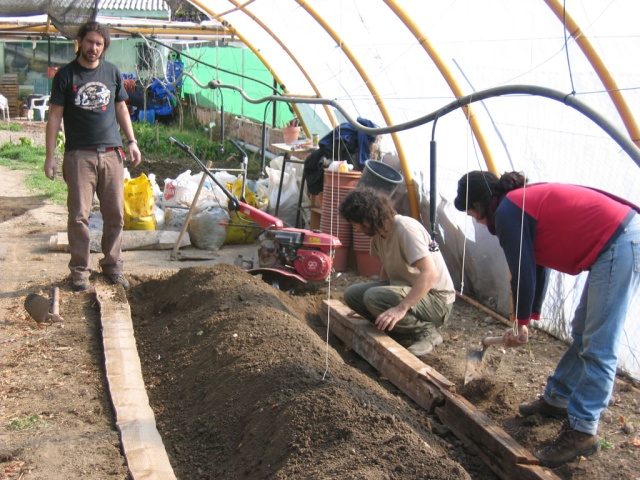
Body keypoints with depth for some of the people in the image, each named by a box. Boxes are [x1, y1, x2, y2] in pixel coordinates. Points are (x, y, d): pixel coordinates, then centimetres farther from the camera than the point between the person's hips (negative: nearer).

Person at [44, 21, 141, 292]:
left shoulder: (112, 72, 10)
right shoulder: (66, 75, 1)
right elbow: (55, 117, 0)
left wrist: (131, 141, 8)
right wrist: (50, 157, -6)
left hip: (112, 154, 3)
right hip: (79, 155, -3)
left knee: (115, 215, 5)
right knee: (79, 216, -2)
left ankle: (112, 266, 18)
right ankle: (80, 271, 8)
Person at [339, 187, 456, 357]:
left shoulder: (405, 228, -24)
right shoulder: (378, 232, 1)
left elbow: (430, 273, -33)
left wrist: (401, 308, -40)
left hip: (435, 299, -8)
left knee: (373, 297, -28)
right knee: (352, 294, -5)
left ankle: (426, 331, -10)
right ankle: (403, 327, 2)